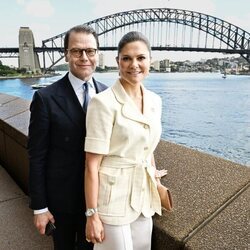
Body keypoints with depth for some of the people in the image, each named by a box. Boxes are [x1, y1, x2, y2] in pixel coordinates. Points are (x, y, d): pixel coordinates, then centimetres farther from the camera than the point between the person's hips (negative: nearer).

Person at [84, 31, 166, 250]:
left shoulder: (155, 101, 2)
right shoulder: (103, 102, -18)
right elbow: (92, 164, -16)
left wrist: (154, 187, 17)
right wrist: (92, 215, -14)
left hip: (143, 196, 6)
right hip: (112, 198, -6)